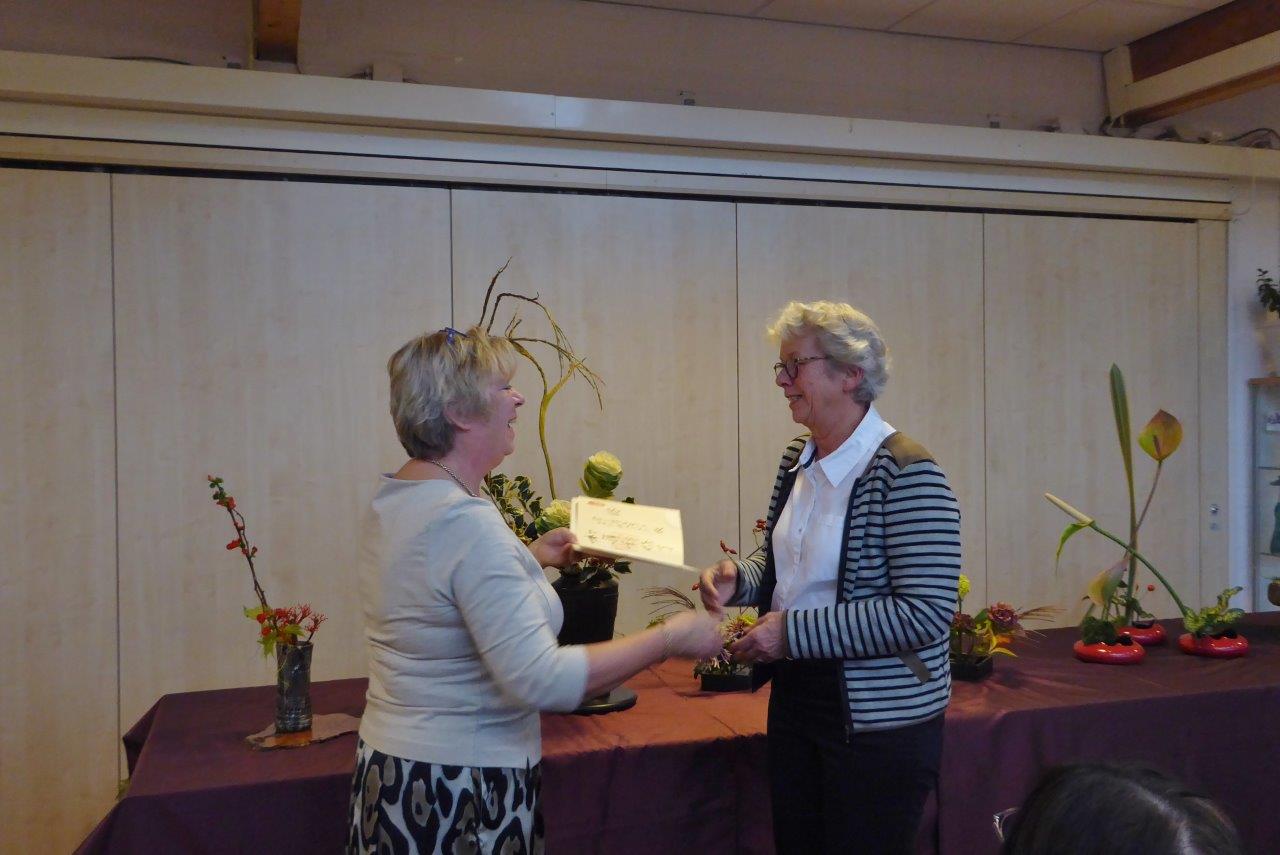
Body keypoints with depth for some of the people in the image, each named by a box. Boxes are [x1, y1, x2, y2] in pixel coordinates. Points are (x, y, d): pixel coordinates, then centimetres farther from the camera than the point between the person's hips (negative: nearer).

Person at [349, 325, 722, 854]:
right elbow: (541, 680, -29)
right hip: (459, 792, -9)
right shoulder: (467, 523, -26)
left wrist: (529, 558, 22)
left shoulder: (391, 499, 3)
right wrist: (669, 639, -22)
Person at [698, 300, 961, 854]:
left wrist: (792, 631, -25)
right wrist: (737, 579, -5)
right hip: (795, 699, 7)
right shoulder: (796, 461, 5)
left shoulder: (906, 474, -20)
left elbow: (925, 614, -24)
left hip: (879, 720, -7)